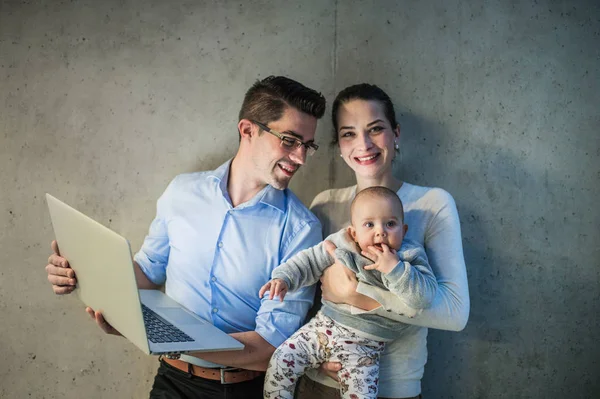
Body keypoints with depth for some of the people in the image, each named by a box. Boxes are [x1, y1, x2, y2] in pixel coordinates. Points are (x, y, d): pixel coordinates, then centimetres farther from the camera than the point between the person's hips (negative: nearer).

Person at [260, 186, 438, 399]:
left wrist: (394, 269, -29)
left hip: (364, 345, -2)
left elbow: (424, 297, -20)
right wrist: (284, 278, -8)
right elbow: (308, 261, 7)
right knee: (281, 361, -6)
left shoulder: (409, 258, -9)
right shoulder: (340, 246, -5)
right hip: (324, 326, 2)